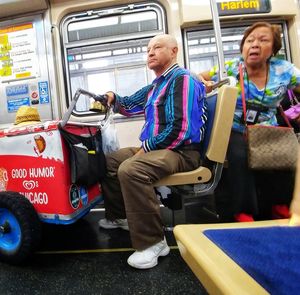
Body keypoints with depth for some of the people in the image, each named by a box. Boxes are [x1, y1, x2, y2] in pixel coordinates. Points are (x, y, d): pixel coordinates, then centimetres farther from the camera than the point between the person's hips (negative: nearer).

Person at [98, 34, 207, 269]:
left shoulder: (181, 79, -11)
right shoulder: (156, 85, 20)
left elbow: (180, 129, -22)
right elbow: (130, 105, 27)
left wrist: (146, 148, -15)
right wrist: (113, 98, 6)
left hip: (181, 151, -10)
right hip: (155, 147, 10)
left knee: (130, 170, -35)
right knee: (109, 161, 14)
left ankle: (153, 242, -22)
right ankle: (120, 216, 28)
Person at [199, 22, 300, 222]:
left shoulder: (284, 71, 3)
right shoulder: (229, 69, -1)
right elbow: (198, 78, 6)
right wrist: (202, 84, -17)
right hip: (236, 132, -2)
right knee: (240, 156, -33)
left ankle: (281, 207, 3)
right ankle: (242, 213, -13)